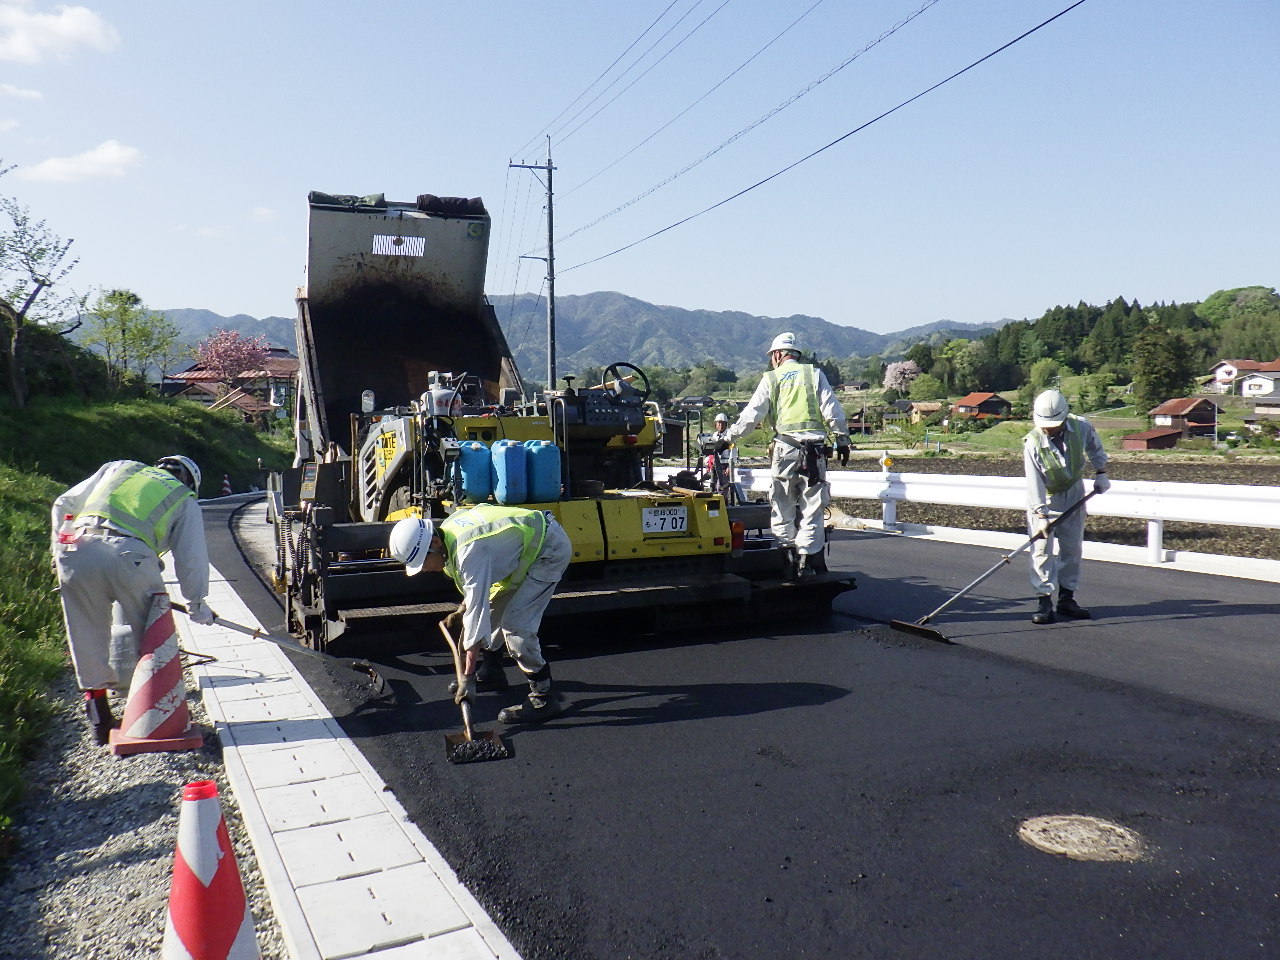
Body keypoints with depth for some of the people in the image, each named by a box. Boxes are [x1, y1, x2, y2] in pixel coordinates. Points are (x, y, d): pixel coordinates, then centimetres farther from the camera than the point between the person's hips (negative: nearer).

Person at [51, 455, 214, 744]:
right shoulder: (185, 501, 22)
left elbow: (63, 505, 29)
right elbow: (192, 559, 18)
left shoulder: (119, 468, 31)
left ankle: (99, 720, 23)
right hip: (129, 556, -3)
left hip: (76, 552, 3)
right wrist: (197, 604, 28)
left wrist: (59, 551, 37)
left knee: (87, 637, 15)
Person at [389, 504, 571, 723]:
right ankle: (489, 672, 33)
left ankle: (544, 698, -9)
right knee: (492, 609, 16)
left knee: (515, 624, -16)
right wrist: (462, 609, 19)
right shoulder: (447, 528, -3)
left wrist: (468, 678, -31)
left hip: (551, 549, -10)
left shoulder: (469, 552, -31)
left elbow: (476, 612, -33)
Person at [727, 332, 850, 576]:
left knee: (782, 505, 9)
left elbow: (751, 415, 6)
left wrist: (728, 437, 16)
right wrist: (842, 441, 9)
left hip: (785, 448, -1)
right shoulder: (814, 374, 11)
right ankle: (807, 558, 2)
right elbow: (832, 411, 4)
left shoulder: (771, 379, 8)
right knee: (812, 506, 3)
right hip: (815, 449, 1)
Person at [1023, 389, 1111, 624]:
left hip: (1074, 492, 3)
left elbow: (1095, 448, 6)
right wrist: (1042, 515, -30)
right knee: (1042, 549, -9)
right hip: (1044, 499, -3)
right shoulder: (1033, 443, -26)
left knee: (1073, 547, 7)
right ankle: (1044, 601, -4)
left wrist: (1101, 473, 4)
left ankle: (1066, 598, 17)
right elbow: (1034, 481, -27)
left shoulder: (1082, 428, -18)